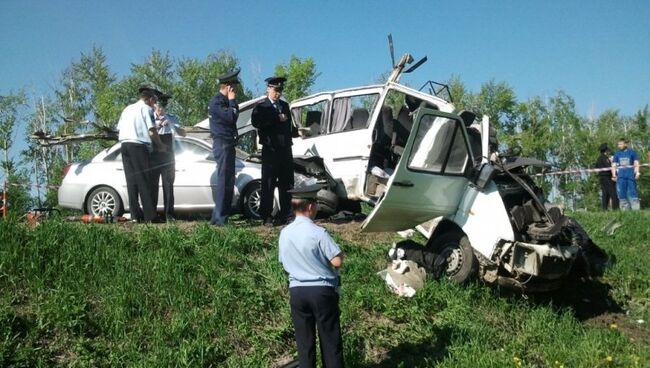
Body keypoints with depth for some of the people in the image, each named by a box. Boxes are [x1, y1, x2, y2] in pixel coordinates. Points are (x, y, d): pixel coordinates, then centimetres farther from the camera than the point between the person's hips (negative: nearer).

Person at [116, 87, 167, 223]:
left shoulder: (127, 109, 24)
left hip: (125, 144, 7)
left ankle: (135, 215, 2)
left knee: (131, 181, 4)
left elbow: (119, 129, 21)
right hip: (138, 145, -7)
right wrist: (160, 145, 5)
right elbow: (151, 131, -6)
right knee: (144, 181, -8)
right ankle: (150, 216, -9)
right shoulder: (146, 109, 1)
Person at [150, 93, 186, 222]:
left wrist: (172, 125, -15)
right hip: (153, 156, -1)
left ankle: (169, 214, 0)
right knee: (152, 185, 0)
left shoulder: (172, 118, 9)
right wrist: (157, 126, -21)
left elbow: (183, 133, 1)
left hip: (168, 156, 1)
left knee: (168, 185, -1)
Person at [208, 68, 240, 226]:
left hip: (228, 144, 10)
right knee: (223, 181, -11)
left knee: (228, 181, 11)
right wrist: (232, 101, -12)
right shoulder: (216, 101, -12)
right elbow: (232, 117, -22)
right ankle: (220, 218, -9)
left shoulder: (224, 101, 19)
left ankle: (218, 217, 18)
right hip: (222, 144, -10)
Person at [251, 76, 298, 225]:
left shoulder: (285, 106, 19)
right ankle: (266, 216, 1)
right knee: (268, 184, -4)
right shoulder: (261, 107, 0)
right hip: (270, 150, -6)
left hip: (286, 149, 6)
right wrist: (277, 118, -20)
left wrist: (297, 132, 6)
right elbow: (256, 122, -20)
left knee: (286, 184, 9)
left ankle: (284, 215, 17)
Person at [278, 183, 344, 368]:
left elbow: (284, 264, 10)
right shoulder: (318, 233, -18)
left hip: (297, 291, 5)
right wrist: (340, 252, 2)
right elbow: (337, 261, -18)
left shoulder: (284, 233, 0)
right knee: (330, 338, 7)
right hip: (323, 290, -4)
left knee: (304, 339, 13)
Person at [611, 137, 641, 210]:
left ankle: (636, 209, -3)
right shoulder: (617, 154, 12)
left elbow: (636, 163, 4)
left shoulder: (631, 152, 6)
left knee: (632, 192, -5)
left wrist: (637, 172, -9)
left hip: (631, 175, -2)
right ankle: (624, 209, 6)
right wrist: (614, 175, -2)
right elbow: (614, 165, 10)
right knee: (621, 193, 1)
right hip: (621, 176, 3)